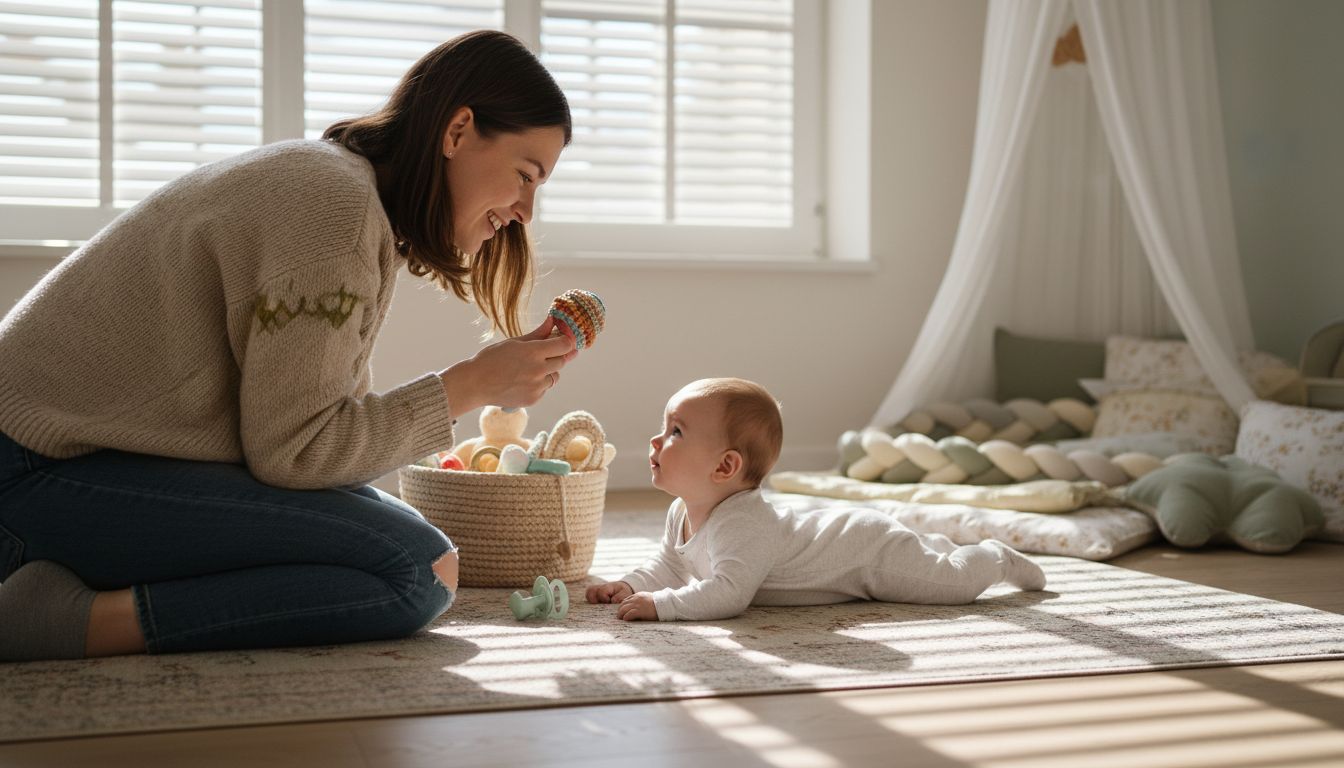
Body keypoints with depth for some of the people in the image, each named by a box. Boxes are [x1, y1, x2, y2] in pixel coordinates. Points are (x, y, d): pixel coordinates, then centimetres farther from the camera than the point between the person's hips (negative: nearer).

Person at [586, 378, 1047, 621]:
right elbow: (670, 565, 4)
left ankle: (996, 559, 28)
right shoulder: (683, 513, -9)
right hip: (834, 536, 8)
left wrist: (660, 604, -51)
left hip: (870, 550, -8)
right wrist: (631, 585, -15)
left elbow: (729, 592, -51)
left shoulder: (742, 525, -39)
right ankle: (935, 549, 51)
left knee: (955, 581, 2)